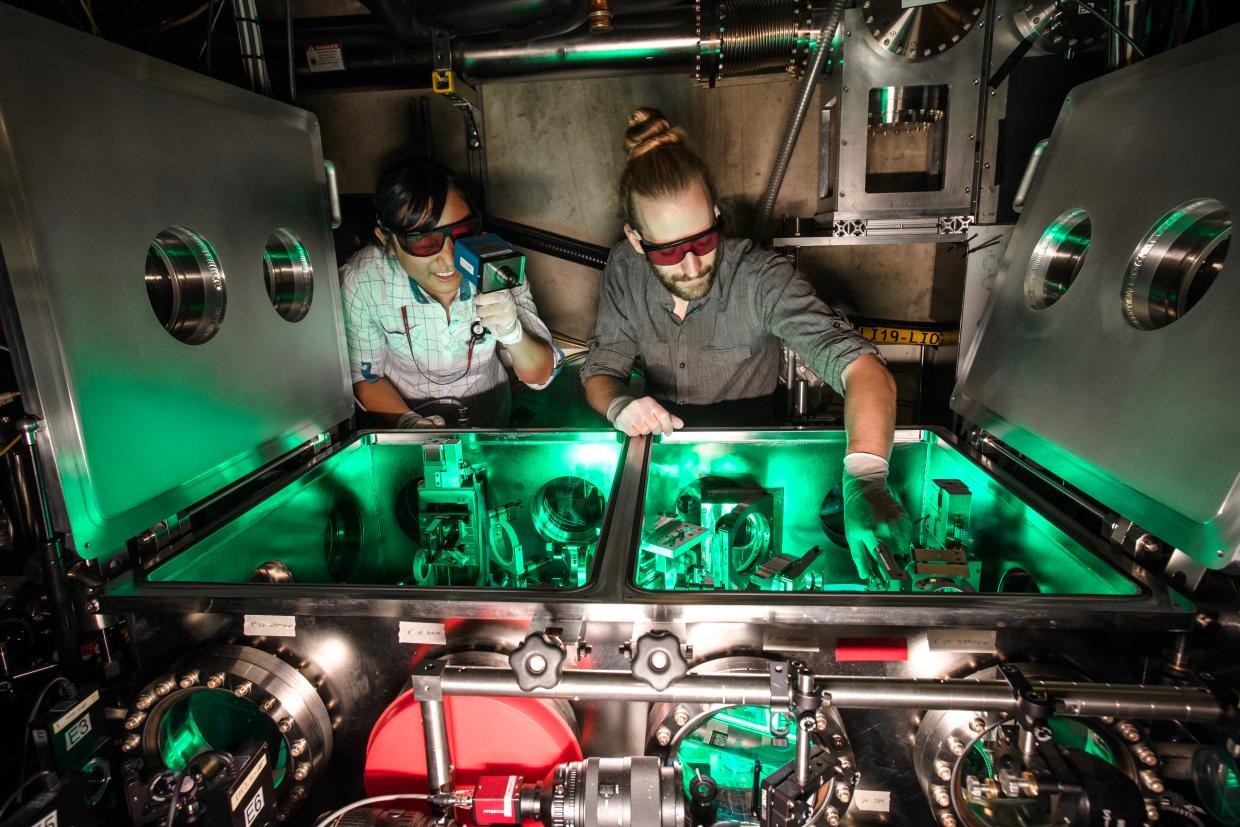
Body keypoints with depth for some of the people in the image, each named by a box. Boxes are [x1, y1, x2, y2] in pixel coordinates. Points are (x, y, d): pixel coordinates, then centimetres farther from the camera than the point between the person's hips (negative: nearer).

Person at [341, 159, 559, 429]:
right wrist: (408, 421, -24)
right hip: (404, 408, -1)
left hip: (487, 403, 2)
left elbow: (541, 376, -16)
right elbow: (366, 378, -6)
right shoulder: (361, 282, -21)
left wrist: (512, 333, -36)